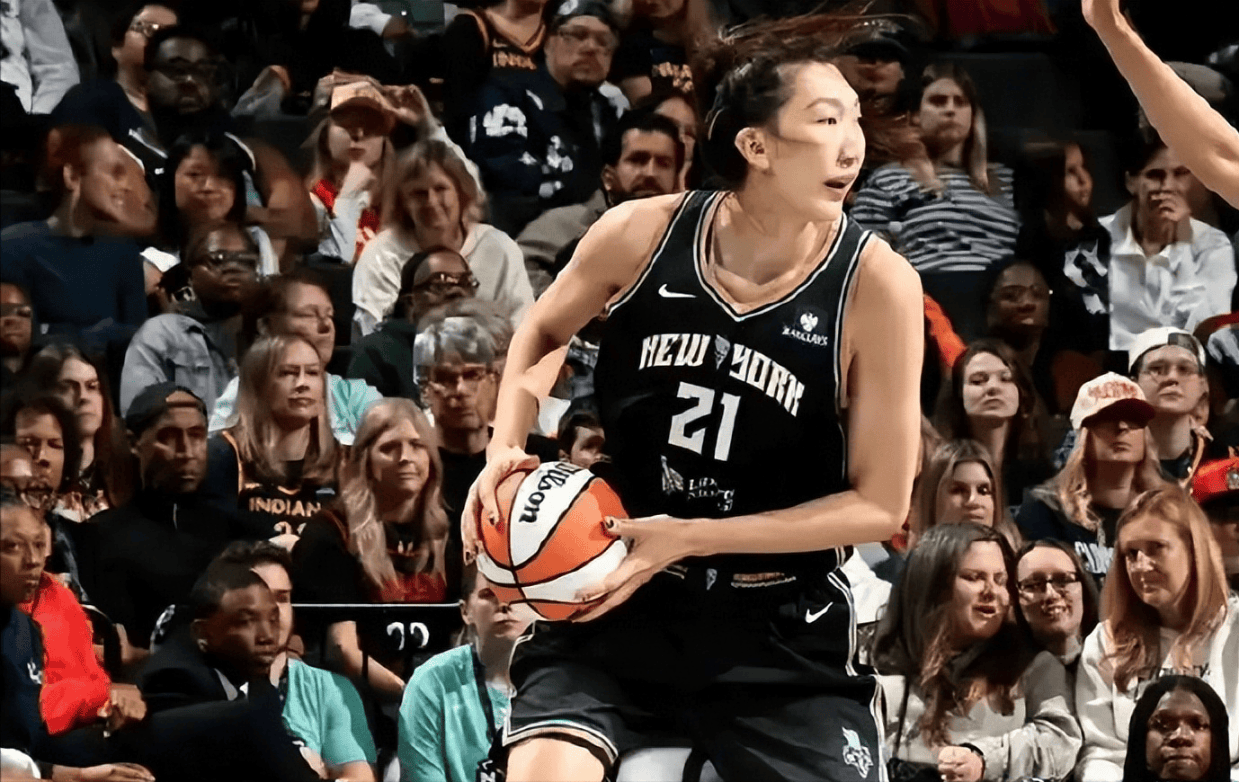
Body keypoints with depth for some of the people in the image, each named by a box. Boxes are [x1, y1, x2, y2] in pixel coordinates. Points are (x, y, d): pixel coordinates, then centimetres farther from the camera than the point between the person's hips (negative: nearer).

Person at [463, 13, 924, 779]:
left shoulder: (875, 285, -16)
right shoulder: (641, 235, -10)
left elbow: (879, 504, -12)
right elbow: (544, 333, 14)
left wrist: (691, 538, -18)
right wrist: (506, 450, -5)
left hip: (780, 628, -1)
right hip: (617, 597, 1)